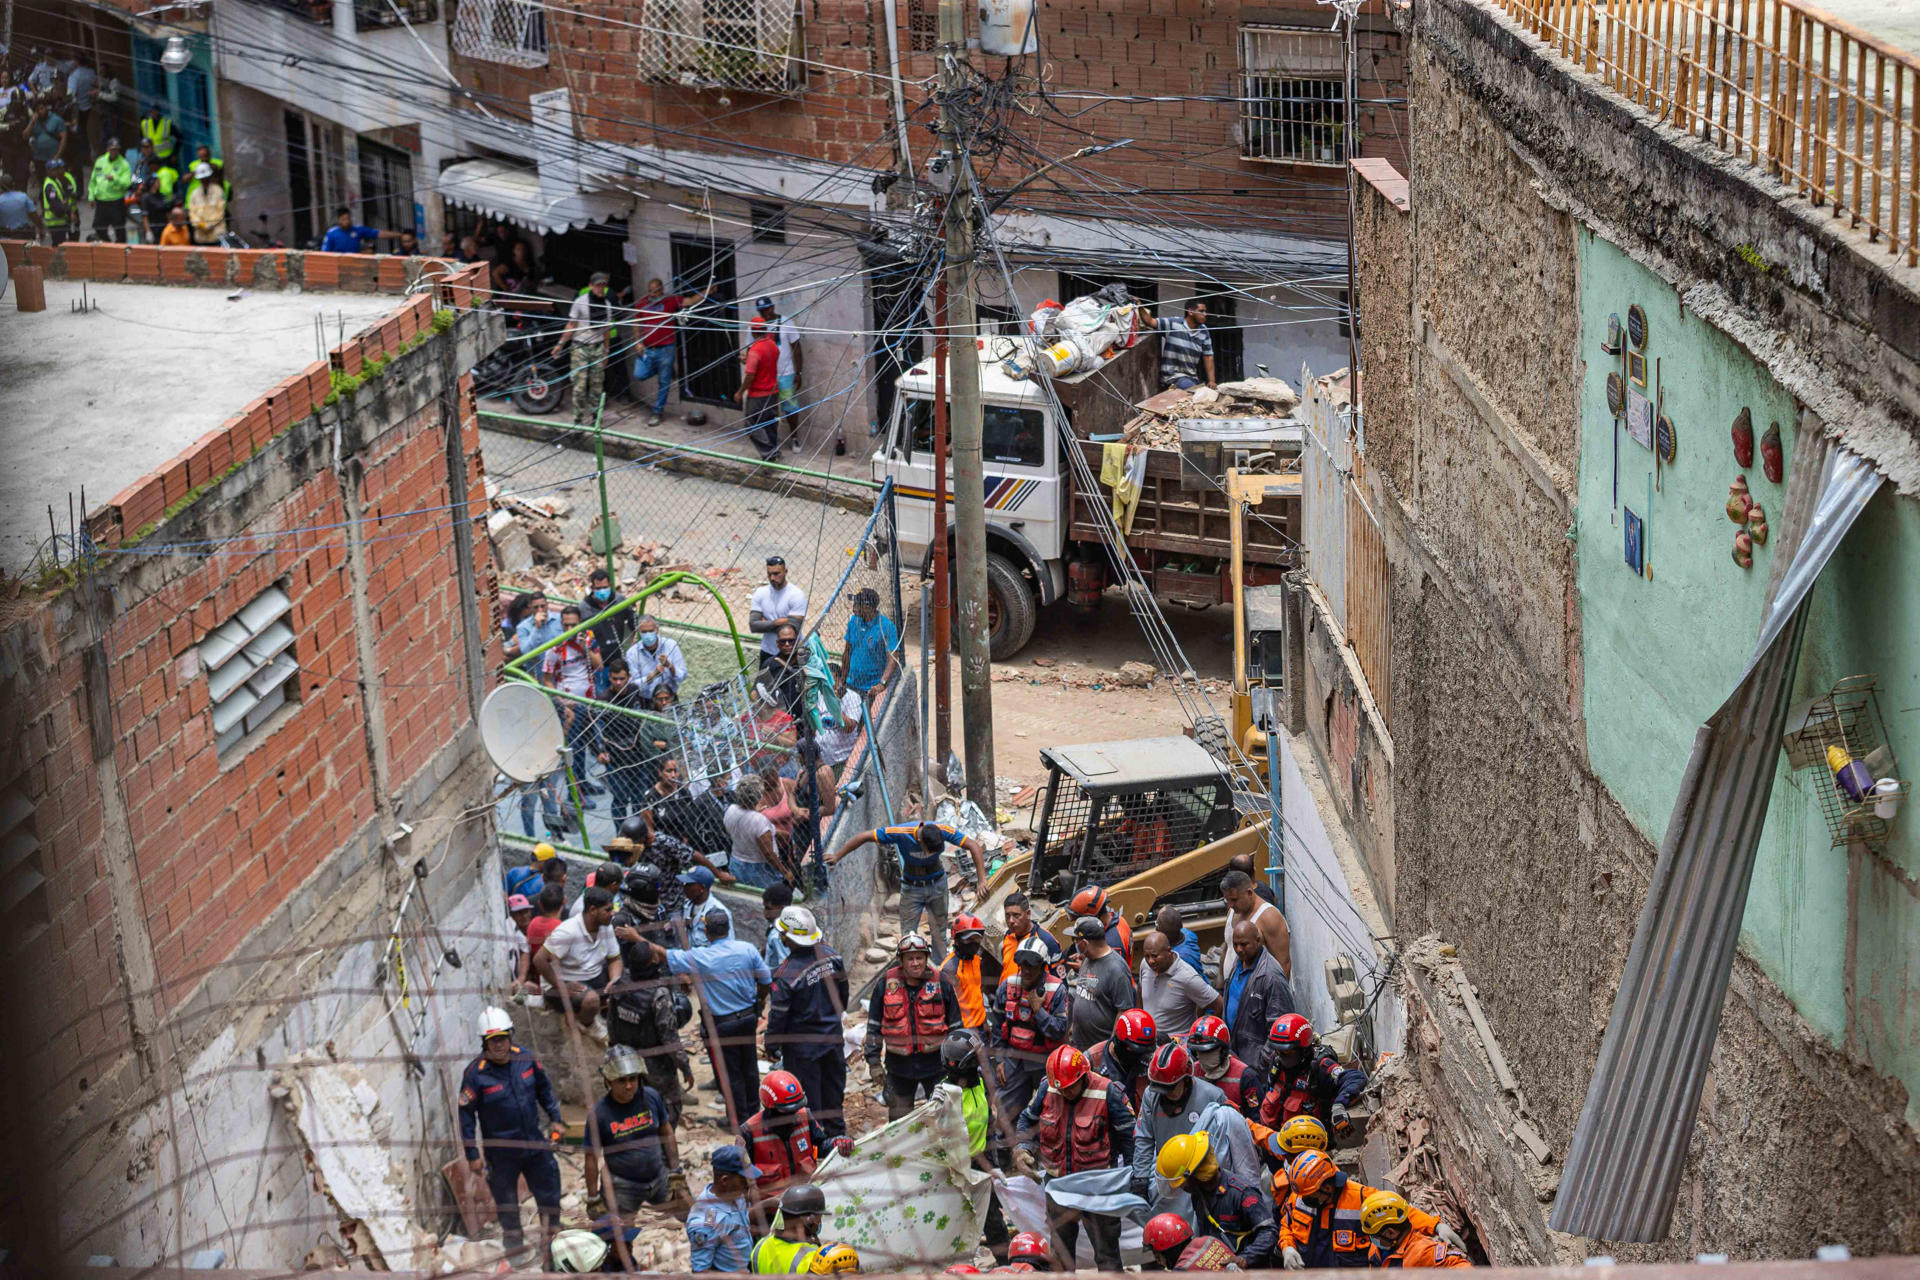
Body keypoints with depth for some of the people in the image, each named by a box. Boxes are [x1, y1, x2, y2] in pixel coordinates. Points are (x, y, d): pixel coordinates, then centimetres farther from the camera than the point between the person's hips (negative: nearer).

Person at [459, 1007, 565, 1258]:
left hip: (535, 1143, 3)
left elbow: (544, 1089, 12)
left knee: (549, 1191, 13)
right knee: (506, 1199, 10)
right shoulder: (475, 1073, -19)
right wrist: (472, 1154, -10)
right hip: (500, 1150, -3)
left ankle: (553, 1234, 35)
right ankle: (512, 1238, 32)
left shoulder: (525, 1059, -7)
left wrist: (555, 1119, 11)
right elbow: (466, 1114, -11)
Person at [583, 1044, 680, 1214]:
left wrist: (675, 1171, 10)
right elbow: (591, 1158, -9)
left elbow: (666, 1132, 9)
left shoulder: (651, 1097, -4)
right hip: (623, 1187, -4)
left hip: (658, 1180, 4)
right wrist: (593, 1199, -7)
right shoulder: (599, 1114, -15)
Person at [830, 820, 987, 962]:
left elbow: (975, 846, -24)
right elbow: (864, 837, -23)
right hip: (911, 887, -1)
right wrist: (837, 856, -17)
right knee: (908, 935, -1)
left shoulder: (944, 831, -28)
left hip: (937, 884, 1)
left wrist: (982, 880, -31)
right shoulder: (901, 833, -32)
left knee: (940, 933, 7)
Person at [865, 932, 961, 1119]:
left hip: (935, 1061, -1)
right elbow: (874, 1026, 6)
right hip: (899, 1063, 1)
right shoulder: (886, 983, -2)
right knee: (899, 1118, 11)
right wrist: (874, 1061, 2)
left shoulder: (941, 982, -2)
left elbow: (955, 1025, 6)